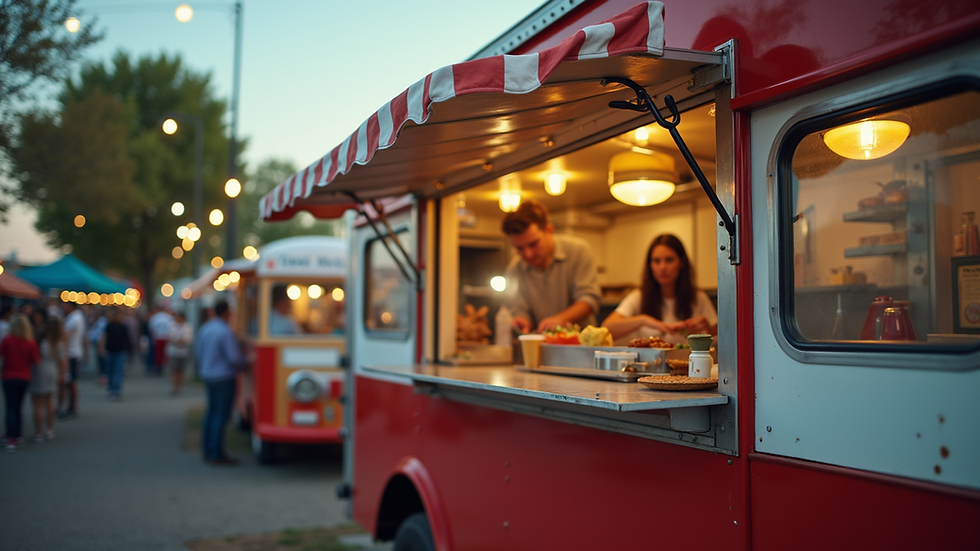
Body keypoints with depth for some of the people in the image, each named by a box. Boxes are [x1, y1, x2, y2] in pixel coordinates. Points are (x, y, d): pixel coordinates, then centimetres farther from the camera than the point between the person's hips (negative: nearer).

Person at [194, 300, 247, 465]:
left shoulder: (204, 328, 6)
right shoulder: (226, 332, -20)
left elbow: (197, 351, 16)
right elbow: (234, 358, -17)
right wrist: (243, 362, 5)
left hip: (207, 376, 9)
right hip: (223, 377, -9)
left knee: (211, 413, 15)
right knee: (221, 416, -4)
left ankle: (207, 450, 22)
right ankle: (217, 455, 0)